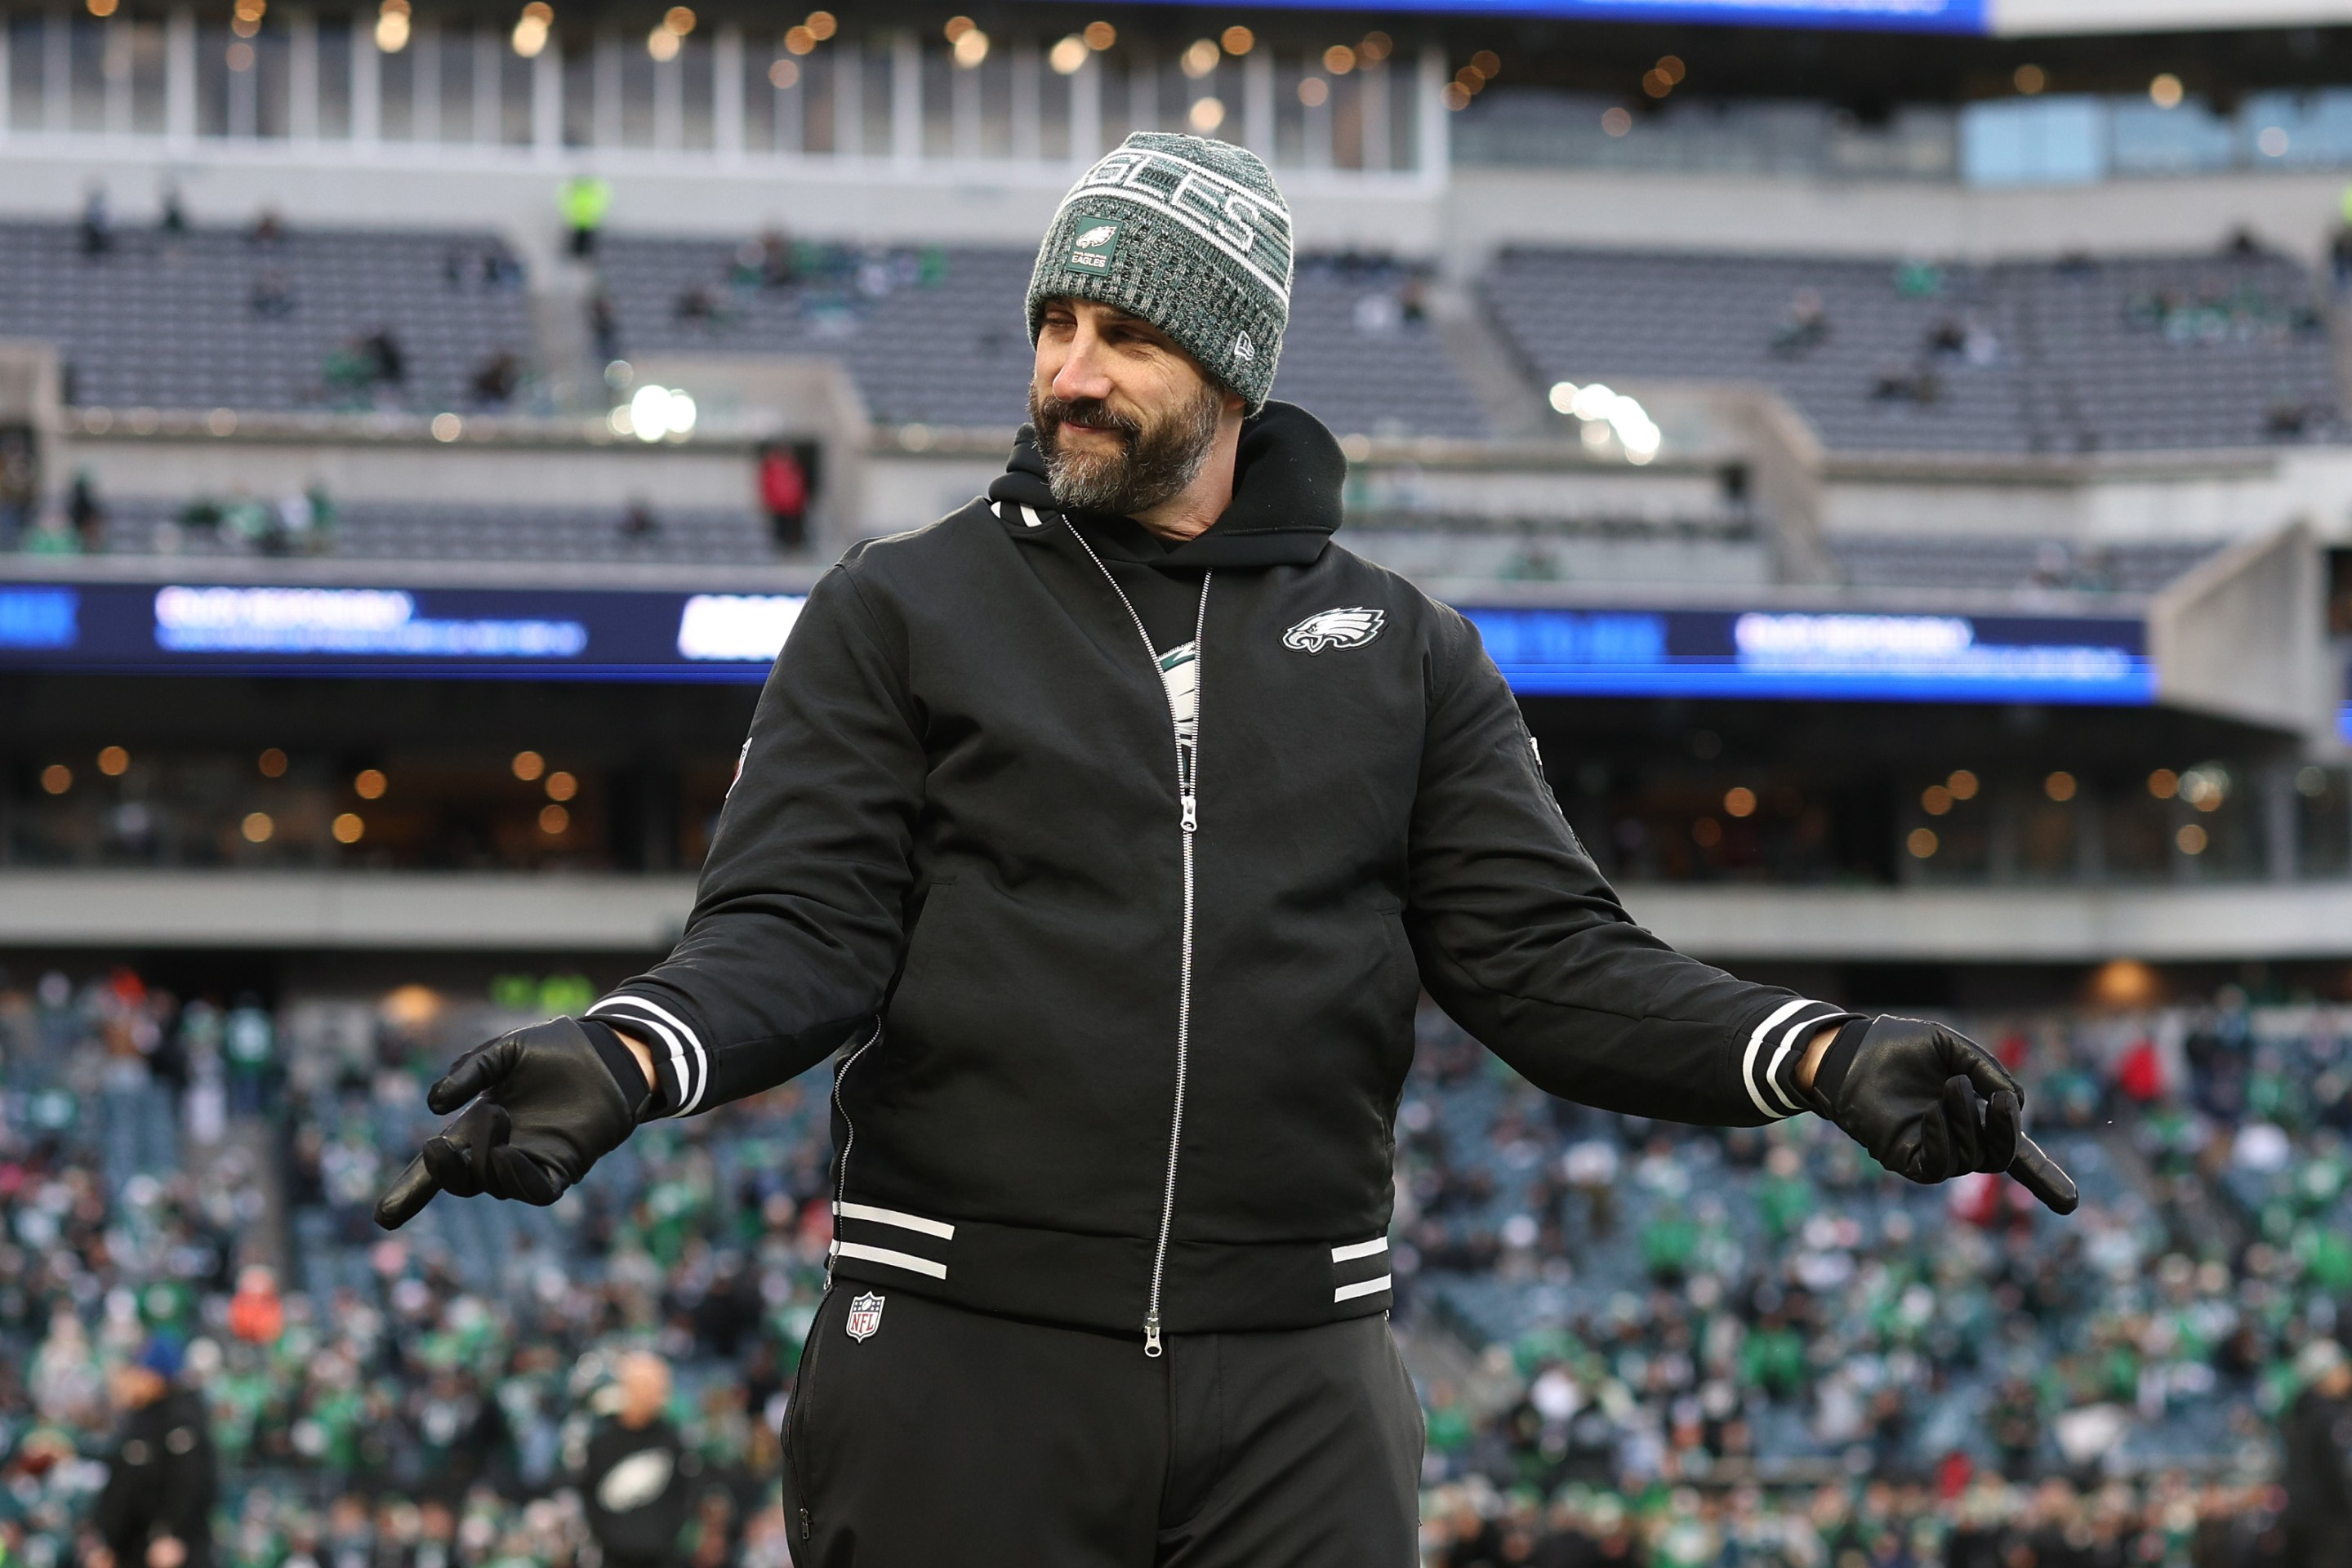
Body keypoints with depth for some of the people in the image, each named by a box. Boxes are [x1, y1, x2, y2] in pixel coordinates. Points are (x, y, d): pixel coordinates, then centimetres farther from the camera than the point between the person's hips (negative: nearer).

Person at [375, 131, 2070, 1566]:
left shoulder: (1402, 652, 12)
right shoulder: (902, 614, 6)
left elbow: (1549, 957, 5)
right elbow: (799, 929, -3)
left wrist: (1826, 1061, -11)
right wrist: (619, 1064, -24)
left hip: (1294, 1401, 2)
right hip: (963, 1366, -1)